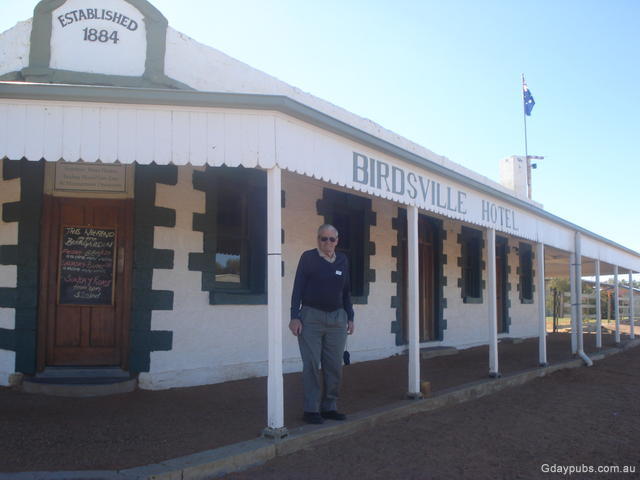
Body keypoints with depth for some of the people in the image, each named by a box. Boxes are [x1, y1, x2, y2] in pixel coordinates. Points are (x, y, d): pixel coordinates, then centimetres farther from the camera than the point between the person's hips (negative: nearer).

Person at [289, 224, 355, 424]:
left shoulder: (342, 260, 12)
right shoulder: (308, 257, 0)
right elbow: (298, 288, -3)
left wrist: (350, 317, 14)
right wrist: (295, 317, -10)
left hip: (337, 318, 4)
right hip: (311, 317, -4)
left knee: (334, 366, 5)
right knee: (312, 365, -1)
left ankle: (329, 407, 16)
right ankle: (311, 410, 5)